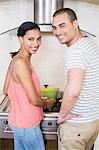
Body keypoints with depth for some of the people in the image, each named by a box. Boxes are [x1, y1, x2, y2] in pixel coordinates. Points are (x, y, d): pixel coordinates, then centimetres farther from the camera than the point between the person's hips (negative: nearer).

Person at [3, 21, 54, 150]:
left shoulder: (16, 59, 2)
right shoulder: (21, 63, -25)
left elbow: (6, 91, 10)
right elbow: (35, 100, -23)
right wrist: (47, 103, -3)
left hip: (17, 120, 9)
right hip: (27, 124, -8)